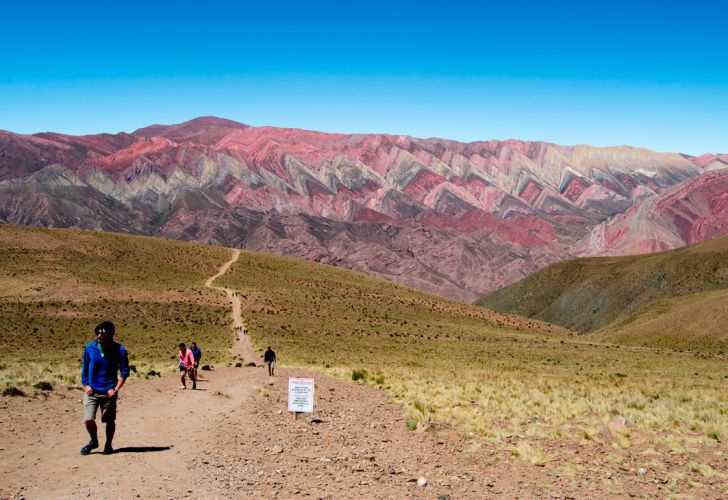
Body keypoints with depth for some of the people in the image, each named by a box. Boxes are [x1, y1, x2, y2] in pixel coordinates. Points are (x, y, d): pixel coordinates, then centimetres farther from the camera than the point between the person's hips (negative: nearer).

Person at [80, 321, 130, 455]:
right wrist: (85, 385, -1)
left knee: (110, 421, 7)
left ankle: (108, 445, 29)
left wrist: (116, 389, -9)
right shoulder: (89, 348, -4)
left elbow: (124, 371, -1)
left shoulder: (119, 350, -9)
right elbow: (84, 368, 9)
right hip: (92, 391, 1)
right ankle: (93, 441, 20)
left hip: (109, 393, -1)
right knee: (89, 420, -7)